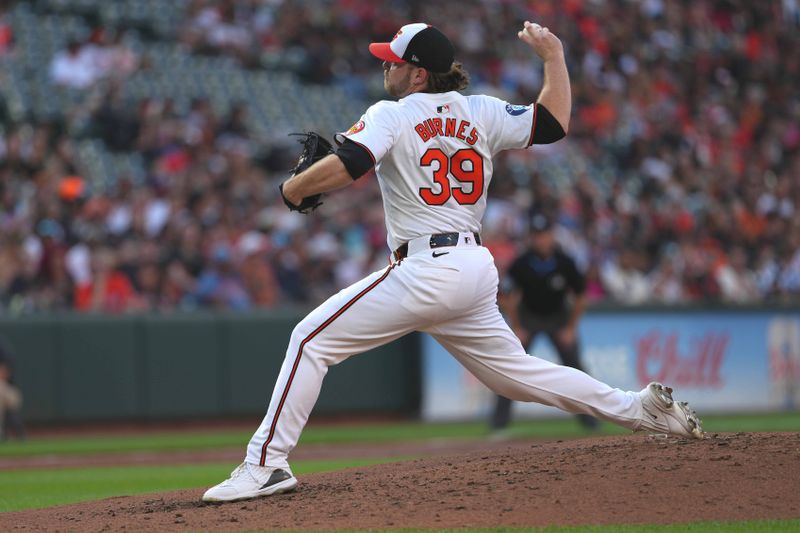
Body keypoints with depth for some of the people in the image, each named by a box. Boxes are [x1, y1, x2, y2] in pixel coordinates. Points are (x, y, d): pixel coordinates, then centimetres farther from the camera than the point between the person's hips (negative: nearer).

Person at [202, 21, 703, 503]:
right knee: (516, 372, 20)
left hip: (426, 272, -7)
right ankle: (641, 407, 15)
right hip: (478, 267, 7)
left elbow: (344, 167, -19)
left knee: (312, 339, -4)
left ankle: (266, 464, -11)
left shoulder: (393, 115, -4)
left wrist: (293, 188, -1)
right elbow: (554, 123, 13)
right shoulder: (481, 113, 11)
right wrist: (553, 54, 24)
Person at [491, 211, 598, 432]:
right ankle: (500, 419, -3)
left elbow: (580, 297, -7)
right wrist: (516, 328, -9)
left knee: (573, 364, -3)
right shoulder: (521, 264, -23)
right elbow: (507, 298, -10)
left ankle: (587, 416, 9)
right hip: (527, 316, 0)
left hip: (558, 316, 1)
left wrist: (571, 327, -6)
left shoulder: (565, 263, -22)